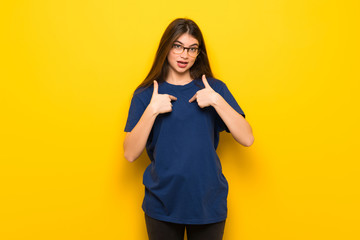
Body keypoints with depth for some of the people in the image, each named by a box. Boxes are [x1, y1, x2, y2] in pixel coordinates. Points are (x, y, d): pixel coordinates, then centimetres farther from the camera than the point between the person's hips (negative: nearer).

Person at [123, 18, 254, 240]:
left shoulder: (214, 88, 1)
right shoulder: (145, 94, -1)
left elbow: (247, 139, -8)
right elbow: (130, 154, -9)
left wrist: (216, 100, -17)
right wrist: (152, 110, -19)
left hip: (208, 203, 1)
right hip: (162, 205, 0)